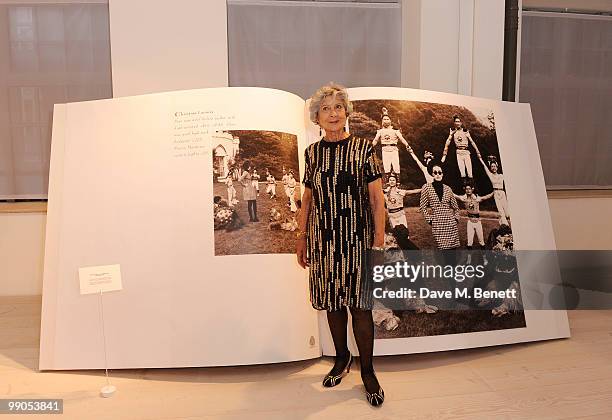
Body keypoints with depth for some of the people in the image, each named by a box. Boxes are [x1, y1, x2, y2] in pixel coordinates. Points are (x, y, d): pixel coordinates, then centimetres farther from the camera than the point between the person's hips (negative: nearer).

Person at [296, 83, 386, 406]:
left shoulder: (363, 148, -2)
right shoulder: (312, 152, 7)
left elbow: (377, 198, -4)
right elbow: (307, 198, 12)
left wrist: (379, 240, -9)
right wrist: (301, 237, 10)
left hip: (357, 237, -3)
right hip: (323, 239, 3)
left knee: (359, 303, 1)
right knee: (332, 301, 12)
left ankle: (367, 371, 18)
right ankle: (342, 357, 33)